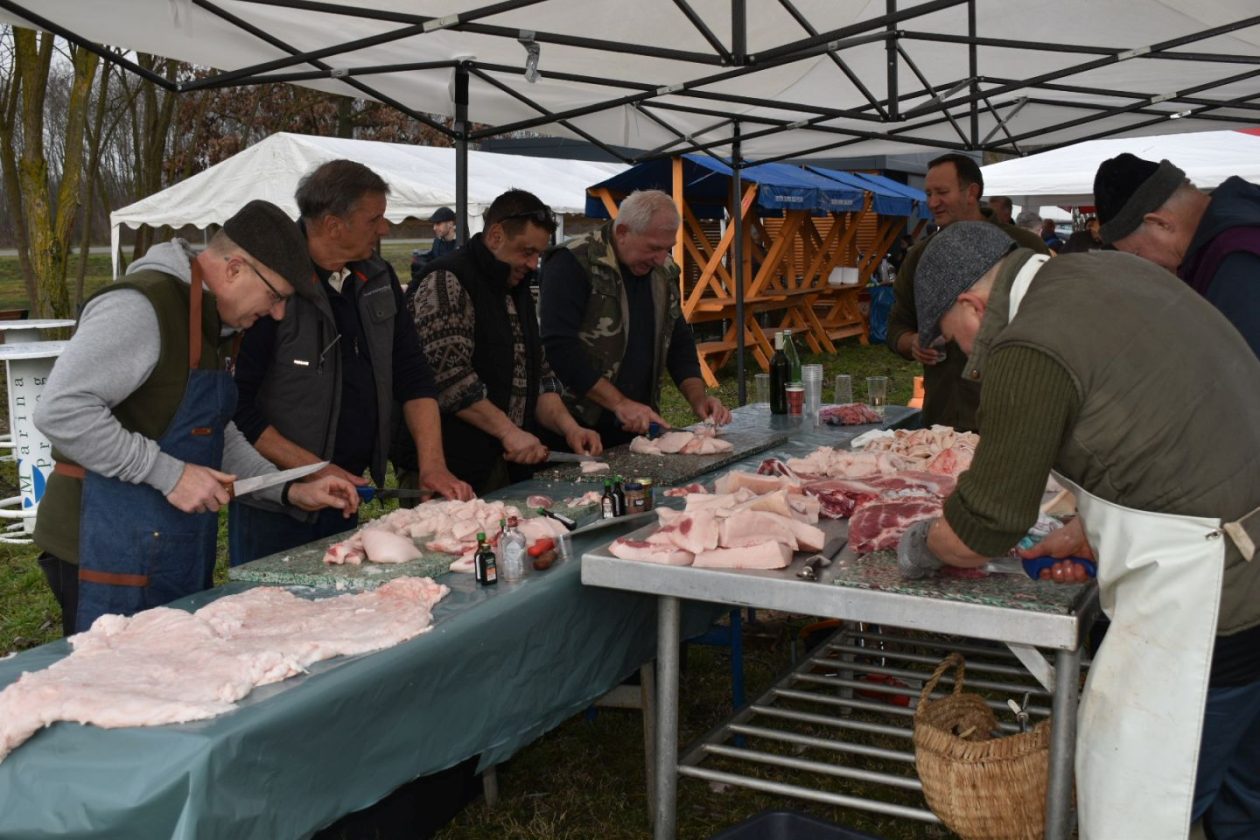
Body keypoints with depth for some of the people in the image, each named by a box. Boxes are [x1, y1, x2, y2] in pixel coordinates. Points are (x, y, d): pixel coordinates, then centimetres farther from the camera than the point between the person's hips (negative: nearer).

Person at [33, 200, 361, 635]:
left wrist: (291, 491, 12)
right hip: (110, 555, -9)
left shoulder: (203, 319, 15)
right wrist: (169, 474, -22)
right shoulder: (139, 307, -17)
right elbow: (60, 411, -25)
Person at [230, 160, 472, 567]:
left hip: (348, 496, 7)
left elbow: (413, 375, 9)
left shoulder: (378, 279, 7)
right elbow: (237, 408, -17)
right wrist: (315, 471, -18)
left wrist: (433, 464, -2)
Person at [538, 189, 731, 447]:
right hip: (576, 431, -6)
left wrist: (698, 398, -2)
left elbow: (679, 342, 14)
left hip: (636, 427, 7)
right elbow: (559, 347, -22)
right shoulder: (573, 263, -15)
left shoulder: (663, 271, 8)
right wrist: (619, 403, -24)